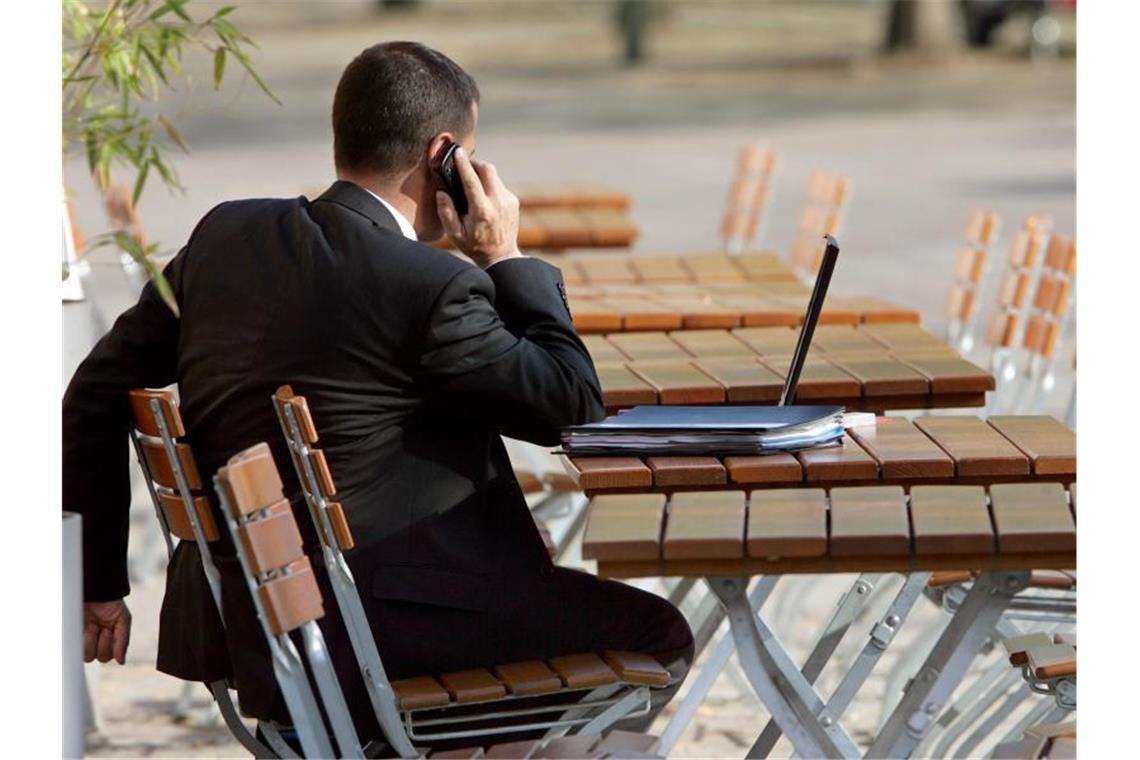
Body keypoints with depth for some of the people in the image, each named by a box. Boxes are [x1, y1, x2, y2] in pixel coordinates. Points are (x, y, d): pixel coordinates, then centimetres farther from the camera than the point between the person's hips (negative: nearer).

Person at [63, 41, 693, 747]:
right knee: (659, 635, 4)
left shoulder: (224, 234, 4)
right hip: (374, 630, -9)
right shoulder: (434, 287, -18)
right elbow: (575, 401, -7)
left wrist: (101, 582, 17)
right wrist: (507, 258, 1)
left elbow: (98, 392, 9)